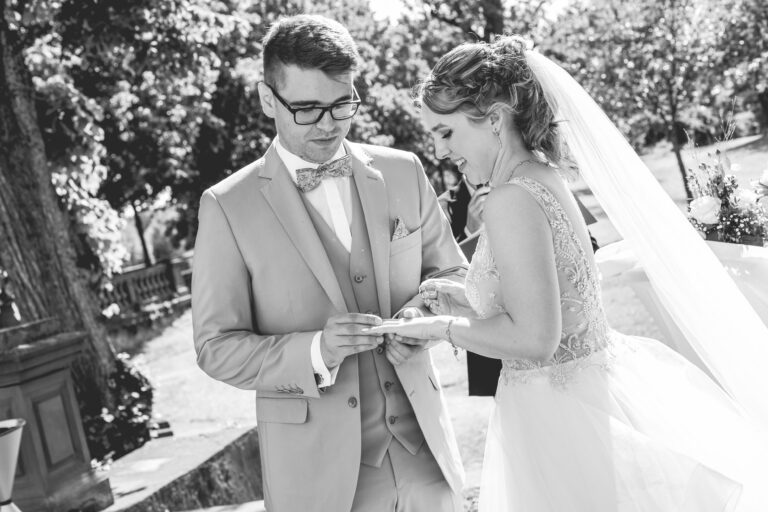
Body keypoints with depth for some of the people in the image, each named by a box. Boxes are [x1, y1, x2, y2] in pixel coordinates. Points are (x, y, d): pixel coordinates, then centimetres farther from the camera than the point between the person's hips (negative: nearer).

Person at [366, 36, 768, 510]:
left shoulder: (513, 199, -21)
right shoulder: (544, 177, 7)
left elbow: (535, 338, -25)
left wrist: (441, 326, -13)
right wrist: (469, 300, 9)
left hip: (561, 418, -9)